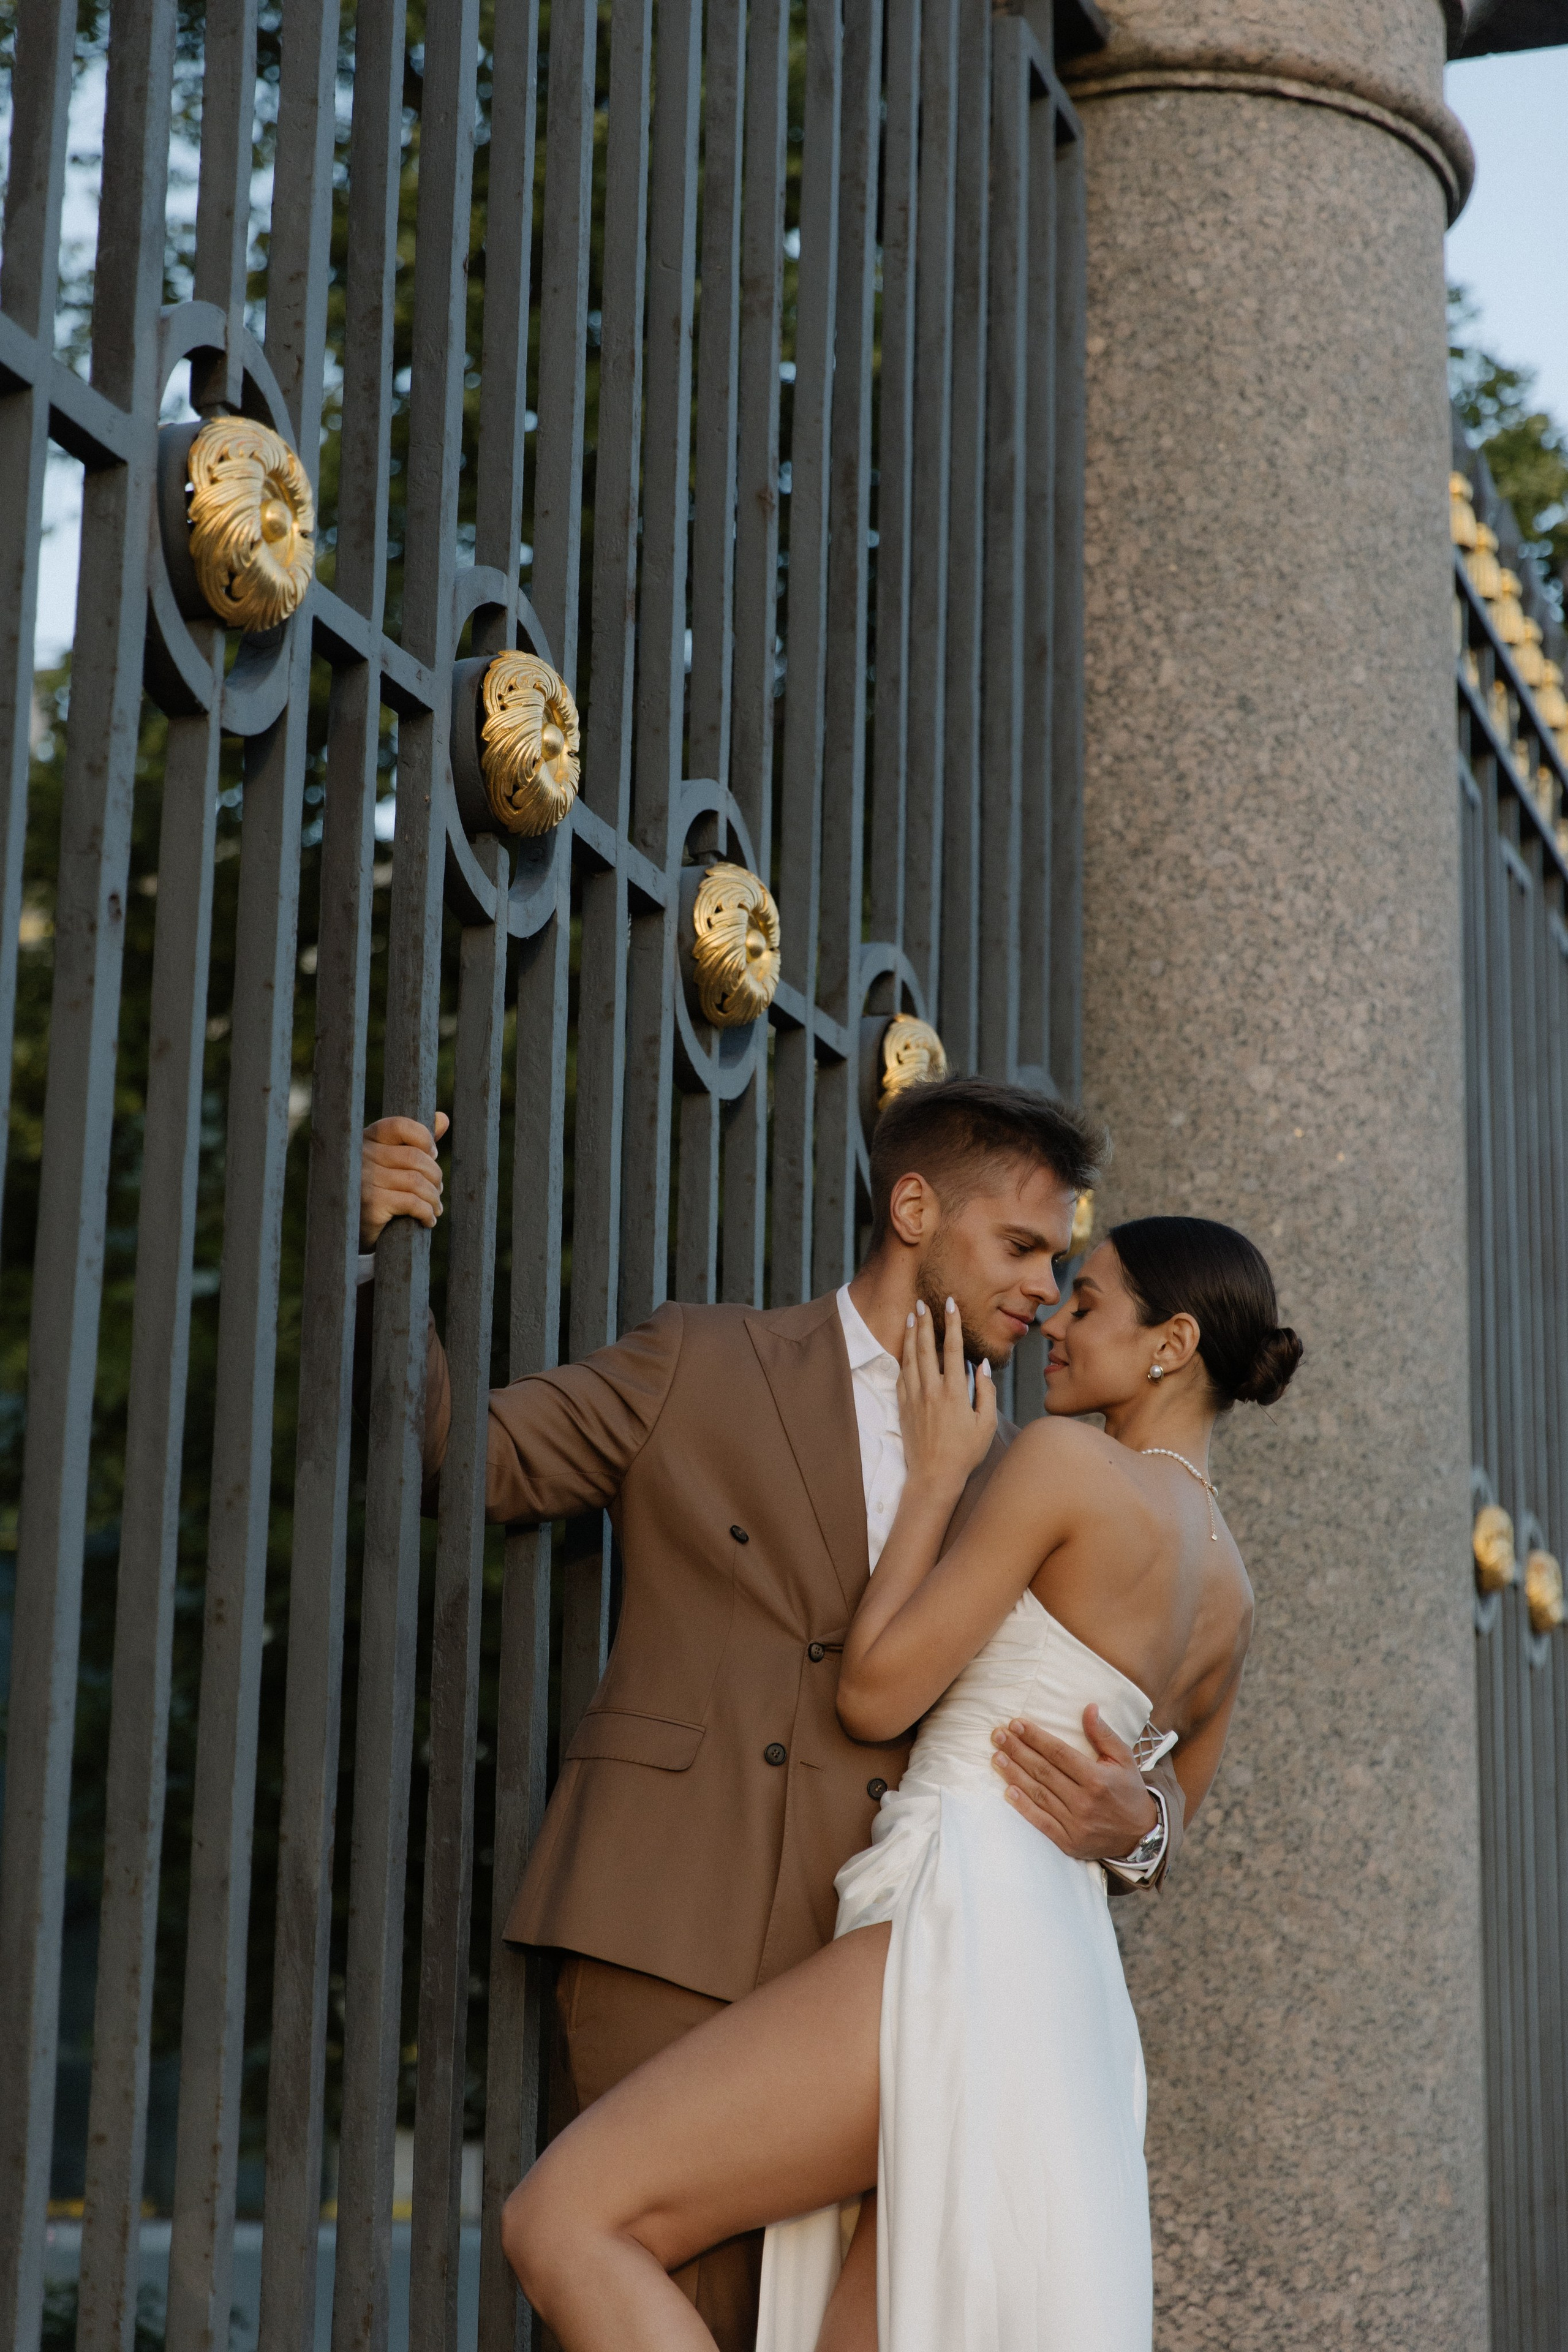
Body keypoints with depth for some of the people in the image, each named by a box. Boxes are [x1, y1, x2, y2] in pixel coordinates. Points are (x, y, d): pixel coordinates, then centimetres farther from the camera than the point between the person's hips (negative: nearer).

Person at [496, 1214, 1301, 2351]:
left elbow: (874, 1692, -4)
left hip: (959, 1947, -10)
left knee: (562, 2223, -10)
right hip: (1073, 1992, 10)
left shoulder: (1067, 1458, -4)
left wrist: (936, 1476, 7)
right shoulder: (1232, 1602, 20)